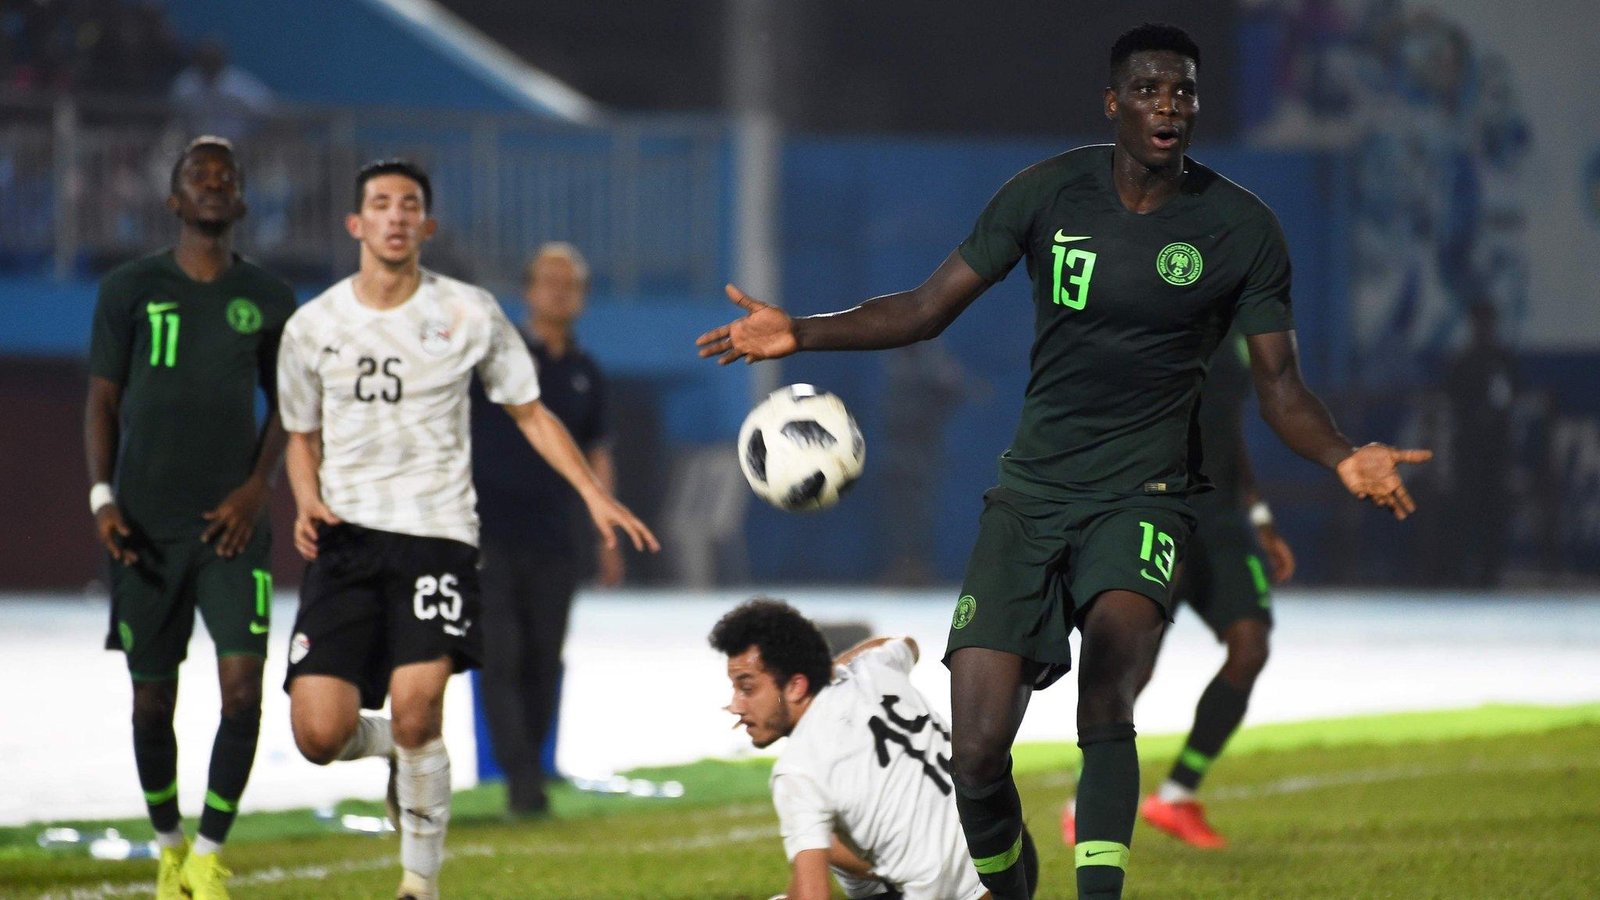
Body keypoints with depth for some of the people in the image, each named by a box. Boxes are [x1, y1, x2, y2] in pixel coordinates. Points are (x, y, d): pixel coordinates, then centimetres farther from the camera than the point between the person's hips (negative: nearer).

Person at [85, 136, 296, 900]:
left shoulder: (267, 299, 8)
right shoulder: (129, 290, 4)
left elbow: (284, 406, 13)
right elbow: (102, 399, 5)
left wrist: (257, 488, -2)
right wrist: (102, 494, -8)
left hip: (231, 523, 0)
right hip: (147, 526, 0)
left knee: (243, 687, -14)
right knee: (152, 700, 5)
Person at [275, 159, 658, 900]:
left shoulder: (469, 313, 3)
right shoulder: (312, 327, 7)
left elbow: (530, 413, 11)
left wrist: (593, 493, 0)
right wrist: (307, 504, -1)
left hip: (437, 533, -2)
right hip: (346, 537, 2)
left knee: (416, 707, -21)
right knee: (320, 735, -11)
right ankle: (388, 744, 27)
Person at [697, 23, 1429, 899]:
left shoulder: (1241, 228, -2)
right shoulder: (1050, 193, 1)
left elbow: (1280, 385, 2)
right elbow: (926, 308, 8)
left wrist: (1342, 457, -18)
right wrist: (800, 333, -4)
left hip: (1141, 493, -2)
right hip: (1032, 491, 2)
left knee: (1111, 663, -34)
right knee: (975, 757, -7)